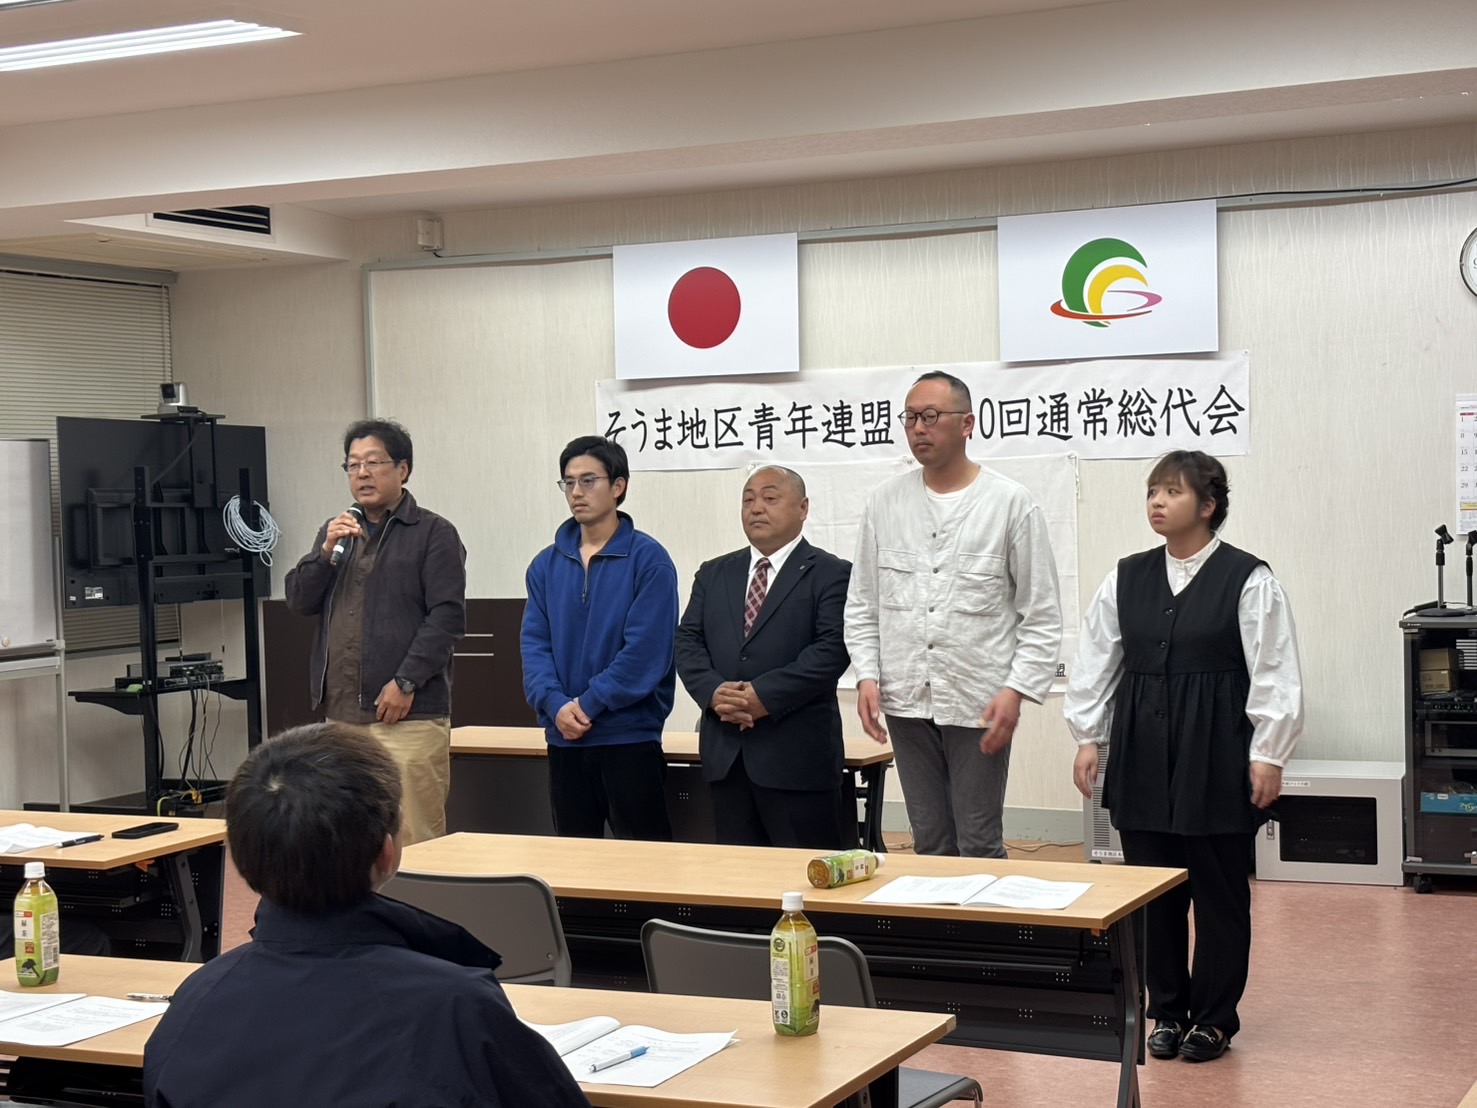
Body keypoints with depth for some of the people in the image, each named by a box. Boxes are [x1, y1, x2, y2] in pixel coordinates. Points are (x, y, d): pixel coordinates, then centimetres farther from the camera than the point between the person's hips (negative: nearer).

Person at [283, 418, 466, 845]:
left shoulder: (433, 533, 1)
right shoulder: (337, 530, 21)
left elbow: (447, 617, -8)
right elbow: (299, 601, 12)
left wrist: (406, 682, -15)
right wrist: (327, 551, -4)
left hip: (407, 715, -6)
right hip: (341, 715, 6)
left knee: (413, 839, -8)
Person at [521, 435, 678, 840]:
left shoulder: (648, 559, -6)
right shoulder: (547, 564, 9)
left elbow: (646, 649, -13)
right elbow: (535, 644, 4)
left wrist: (588, 704, -15)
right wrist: (556, 704, -13)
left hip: (630, 735, -5)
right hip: (564, 739, 5)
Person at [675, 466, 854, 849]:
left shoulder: (831, 574, 0)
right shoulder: (714, 574, 17)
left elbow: (832, 650, -11)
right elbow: (687, 641, 10)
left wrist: (765, 696, -18)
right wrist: (713, 692, -10)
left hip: (796, 755, -5)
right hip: (725, 754, 5)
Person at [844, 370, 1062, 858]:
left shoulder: (1010, 503, -1)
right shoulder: (885, 502, 8)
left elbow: (1041, 616, -1)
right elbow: (862, 605, 12)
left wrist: (1016, 690, -11)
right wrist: (866, 676, -1)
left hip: (979, 705, -3)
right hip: (906, 702, 3)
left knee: (980, 845, 0)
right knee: (929, 843, 10)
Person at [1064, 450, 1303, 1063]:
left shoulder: (1248, 580, -5)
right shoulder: (1126, 580, 7)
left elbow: (1274, 673, -6)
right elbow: (1095, 662, 12)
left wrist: (1267, 754, -9)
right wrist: (1088, 738, 9)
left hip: (1217, 756, -4)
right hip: (1142, 754, 4)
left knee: (1219, 890, 4)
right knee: (1153, 891, 9)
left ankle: (1214, 1018, 17)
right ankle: (1168, 1011, 23)